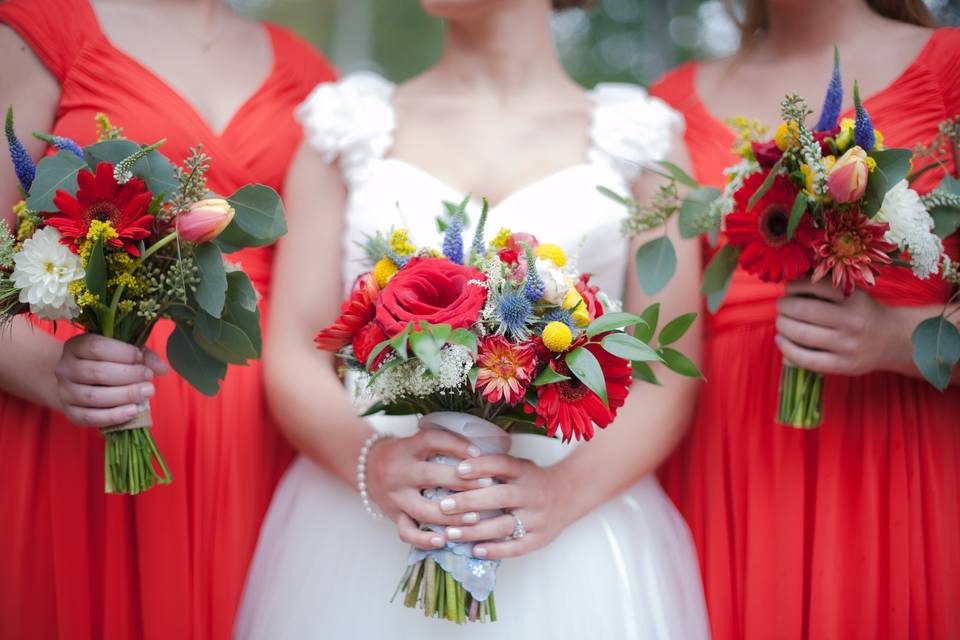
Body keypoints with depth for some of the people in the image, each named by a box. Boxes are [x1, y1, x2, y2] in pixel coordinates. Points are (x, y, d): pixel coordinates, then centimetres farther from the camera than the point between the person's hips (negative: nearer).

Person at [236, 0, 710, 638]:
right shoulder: (348, 128, 7)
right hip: (362, 534, 1)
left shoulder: (639, 140, 4)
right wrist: (370, 461, -17)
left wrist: (567, 489, -19)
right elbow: (294, 357, 1)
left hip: (574, 541, -1)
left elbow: (667, 377, -2)